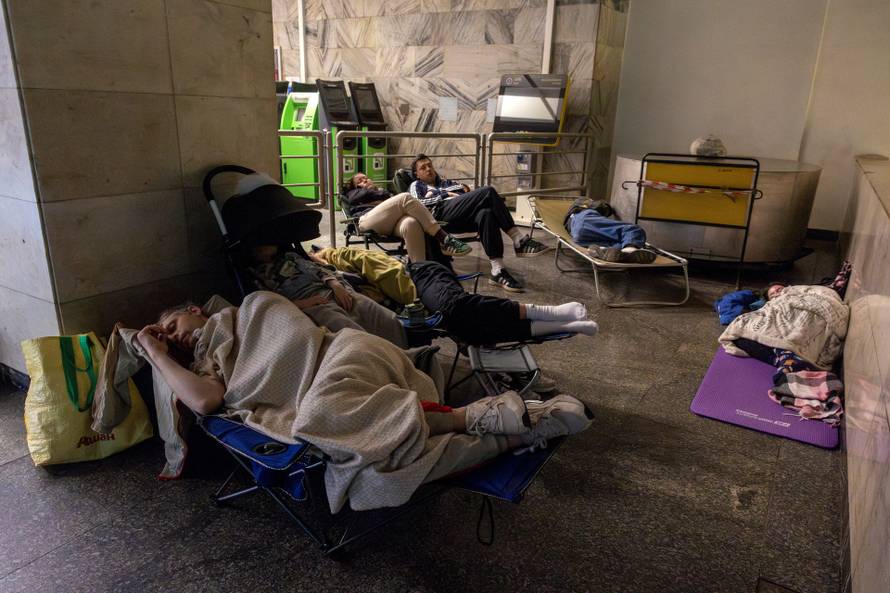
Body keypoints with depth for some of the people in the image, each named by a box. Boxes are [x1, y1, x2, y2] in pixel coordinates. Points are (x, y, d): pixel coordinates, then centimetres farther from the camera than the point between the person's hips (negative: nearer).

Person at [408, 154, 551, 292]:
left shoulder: (446, 182, 42)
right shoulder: (417, 185, 25)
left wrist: (463, 188, 9)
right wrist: (445, 195, 1)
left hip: (464, 217, 5)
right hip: (442, 213, -5)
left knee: (486, 213, -34)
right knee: (488, 191, -27)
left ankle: (497, 270, -44)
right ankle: (519, 240, -33)